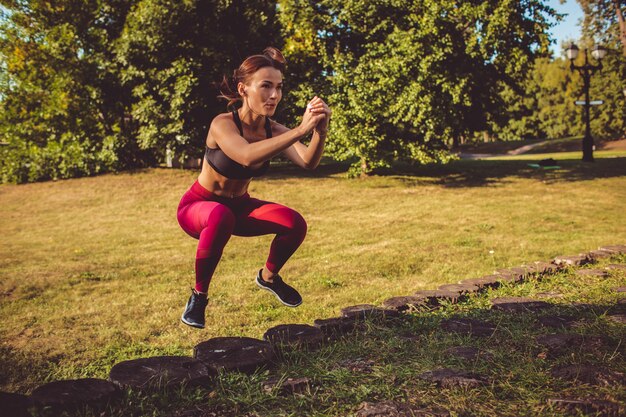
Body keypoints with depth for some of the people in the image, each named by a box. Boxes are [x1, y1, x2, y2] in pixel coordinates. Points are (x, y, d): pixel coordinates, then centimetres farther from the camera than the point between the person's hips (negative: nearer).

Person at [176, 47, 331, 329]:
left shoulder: (273, 130, -12)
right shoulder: (223, 124, -28)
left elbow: (309, 162, -29)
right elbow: (247, 157, -50)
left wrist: (320, 132, -49)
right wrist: (301, 129, -56)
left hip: (239, 205, 5)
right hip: (198, 207, -5)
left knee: (295, 224, -17)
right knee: (221, 216, -40)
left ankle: (268, 276, 15)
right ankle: (198, 295, -17)